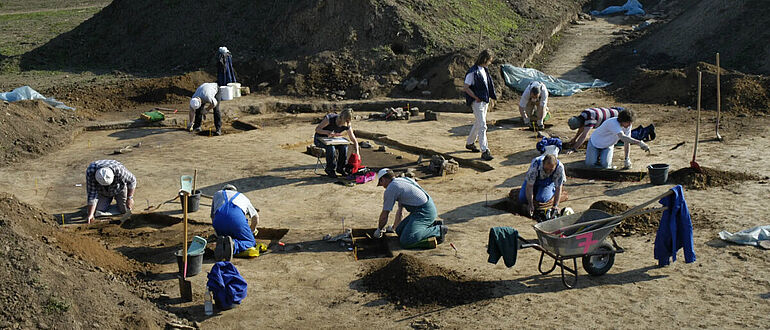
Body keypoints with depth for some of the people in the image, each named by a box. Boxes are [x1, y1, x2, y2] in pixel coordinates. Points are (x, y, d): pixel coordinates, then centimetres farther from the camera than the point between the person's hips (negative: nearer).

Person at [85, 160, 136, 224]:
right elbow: (92, 193, -30)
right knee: (98, 213, -11)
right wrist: (90, 215, -33)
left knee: (125, 210, -9)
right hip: (102, 192, 1)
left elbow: (132, 180, -21)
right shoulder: (90, 172, -36)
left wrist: (129, 198, -21)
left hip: (120, 188, -1)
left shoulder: (119, 170, -39)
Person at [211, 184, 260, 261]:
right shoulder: (242, 196, 40)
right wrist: (252, 231, 65)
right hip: (237, 217, -2)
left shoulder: (217, 194, 40)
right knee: (251, 242, 15)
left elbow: (213, 218, 37)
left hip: (219, 218, 2)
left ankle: (221, 244, -10)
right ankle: (233, 245, -18)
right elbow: (256, 217, 47)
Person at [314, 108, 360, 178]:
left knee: (344, 146, -25)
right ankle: (330, 169, -18)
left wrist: (357, 151, -18)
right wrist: (328, 132, -38)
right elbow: (317, 129, -21)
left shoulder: (347, 125, -13)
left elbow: (354, 140, -5)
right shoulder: (330, 118, -27)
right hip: (320, 138, -4)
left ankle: (340, 168, -7)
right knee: (331, 146, -35)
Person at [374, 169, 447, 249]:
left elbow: (384, 214, -1)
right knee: (400, 231, 15)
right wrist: (395, 226, 44)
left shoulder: (390, 189, -7)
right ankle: (432, 225, 14)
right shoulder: (402, 180, 22)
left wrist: (379, 230, 16)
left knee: (405, 241, -19)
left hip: (424, 212, -10)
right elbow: (400, 210, 33)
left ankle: (438, 230, -15)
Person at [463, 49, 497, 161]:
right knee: (482, 126, -11)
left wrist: (491, 96, 12)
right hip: (477, 102, -9)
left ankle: (470, 143, 37)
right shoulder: (473, 72, -18)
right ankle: (484, 151, -10)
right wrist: (476, 97, -15)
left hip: (485, 101, 9)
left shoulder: (484, 70, 9)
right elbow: (465, 87, -18)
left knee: (478, 123, 20)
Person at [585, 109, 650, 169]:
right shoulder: (613, 123, -40)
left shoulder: (628, 125, -18)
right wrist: (640, 143, -61)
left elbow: (627, 142, -12)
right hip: (595, 142, -4)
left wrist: (627, 159, -21)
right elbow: (623, 137, -54)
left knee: (605, 165, -18)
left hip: (608, 146, 4)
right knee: (590, 163, -15)